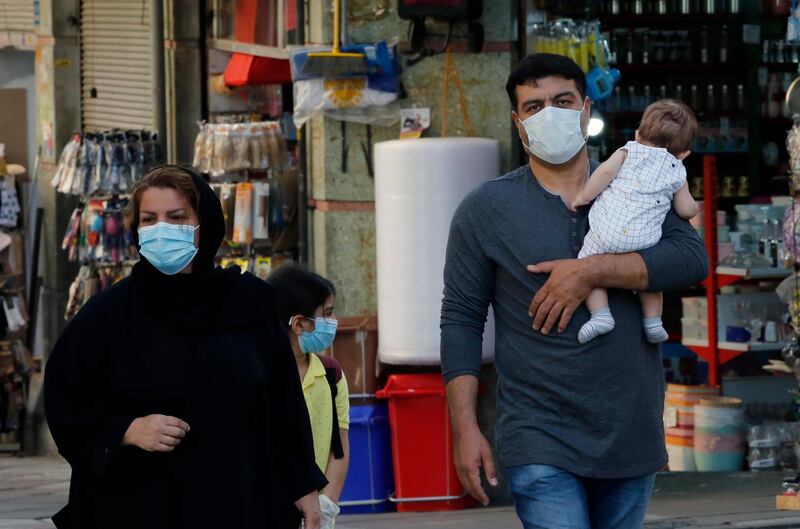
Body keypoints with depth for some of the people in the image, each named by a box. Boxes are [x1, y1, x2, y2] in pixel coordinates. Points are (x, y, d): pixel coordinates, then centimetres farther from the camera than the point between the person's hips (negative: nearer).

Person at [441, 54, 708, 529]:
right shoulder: (486, 209, 3)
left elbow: (692, 257, -7)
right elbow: (461, 319, 2)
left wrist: (591, 272, -17)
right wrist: (465, 429, -7)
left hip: (632, 434, 3)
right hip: (541, 445, -3)